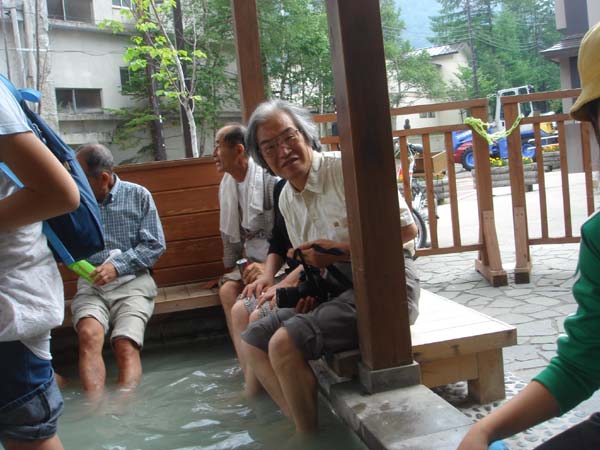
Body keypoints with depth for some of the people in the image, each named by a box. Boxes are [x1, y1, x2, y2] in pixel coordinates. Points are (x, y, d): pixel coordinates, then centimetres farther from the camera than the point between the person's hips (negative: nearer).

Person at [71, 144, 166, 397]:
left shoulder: (138, 195, 8)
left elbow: (155, 245, 3)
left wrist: (118, 266, -9)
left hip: (131, 281, -1)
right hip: (90, 284, 1)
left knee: (126, 345, -24)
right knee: (89, 335, -29)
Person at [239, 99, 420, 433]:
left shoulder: (345, 168, -15)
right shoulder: (287, 199, 10)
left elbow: (407, 228, -16)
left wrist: (340, 251, -18)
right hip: (336, 288, 9)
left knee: (284, 343, -24)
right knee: (252, 341, 4)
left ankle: (310, 437, -1)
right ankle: (303, 427, 6)